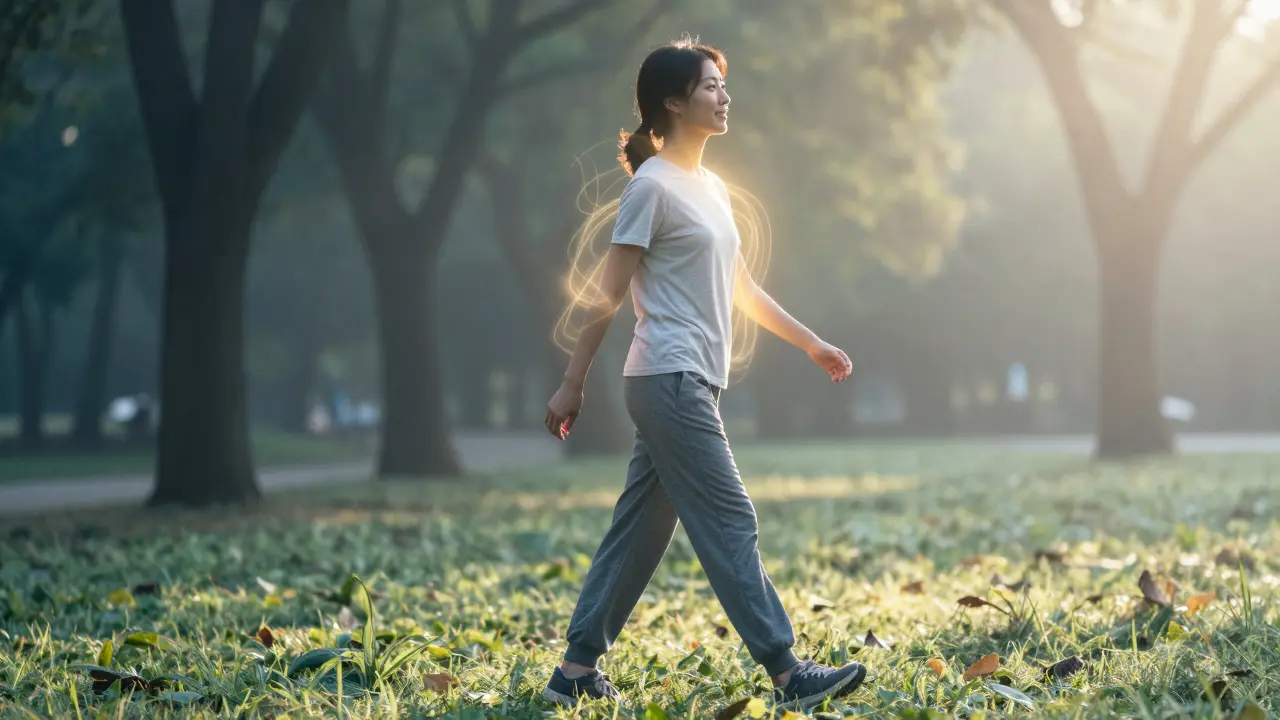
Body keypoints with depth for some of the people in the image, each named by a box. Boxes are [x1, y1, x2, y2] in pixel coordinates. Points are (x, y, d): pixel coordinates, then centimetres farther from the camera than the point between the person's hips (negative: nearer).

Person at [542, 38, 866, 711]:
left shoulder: (711, 188, 17)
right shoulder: (652, 187, -10)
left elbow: (740, 288, 23)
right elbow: (609, 294, -10)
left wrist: (810, 343, 22)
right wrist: (572, 384, -9)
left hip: (692, 384, 9)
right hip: (670, 380, -9)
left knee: (640, 529, 9)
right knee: (729, 522, -8)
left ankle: (578, 670, 15)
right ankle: (788, 674, -7)